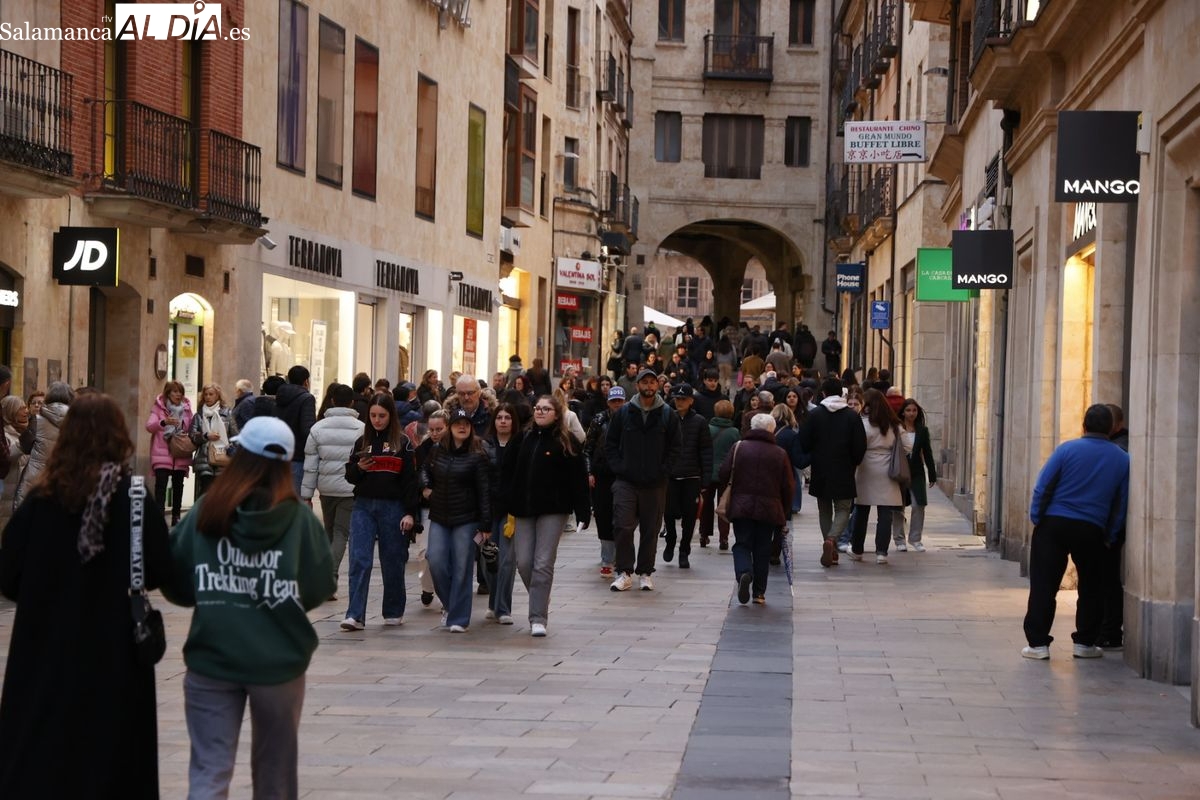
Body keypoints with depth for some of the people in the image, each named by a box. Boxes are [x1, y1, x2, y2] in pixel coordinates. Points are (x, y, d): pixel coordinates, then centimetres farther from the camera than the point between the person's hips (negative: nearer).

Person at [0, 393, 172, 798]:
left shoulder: (41, 497, -7)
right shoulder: (134, 499, -12)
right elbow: (160, 573, -12)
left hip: (44, 645, 2)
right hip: (113, 650, -2)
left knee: (37, 753, 11)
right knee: (105, 754, 9)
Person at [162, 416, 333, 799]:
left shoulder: (205, 512, -6)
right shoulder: (299, 518, -8)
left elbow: (175, 585, -3)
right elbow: (320, 588, -5)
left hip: (212, 657, 0)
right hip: (279, 660, 0)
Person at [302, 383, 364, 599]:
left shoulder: (318, 428, 3)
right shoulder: (361, 429, -6)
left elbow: (310, 465, 3)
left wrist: (306, 494, 7)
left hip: (326, 489, 3)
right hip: (351, 490, -3)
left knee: (329, 532, 18)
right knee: (342, 533, -1)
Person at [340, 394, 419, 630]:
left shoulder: (402, 443, 0)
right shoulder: (362, 442, 11)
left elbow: (410, 479, -2)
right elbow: (349, 475, 15)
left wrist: (409, 512, -8)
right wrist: (359, 468, -7)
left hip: (392, 508, -2)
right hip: (363, 506, 2)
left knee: (393, 562, 7)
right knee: (359, 560, -9)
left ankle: (394, 613, 22)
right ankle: (355, 616, -12)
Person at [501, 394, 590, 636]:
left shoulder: (567, 443, -2)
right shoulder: (523, 440, 11)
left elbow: (578, 480, -5)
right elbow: (508, 474, 10)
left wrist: (583, 513, -10)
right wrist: (506, 506, 2)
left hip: (553, 511, -4)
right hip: (523, 511, 4)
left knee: (543, 565, -6)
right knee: (523, 563, 2)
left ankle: (538, 618, -2)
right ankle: (540, 604, 25)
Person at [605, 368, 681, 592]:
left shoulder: (668, 415, 4)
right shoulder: (624, 413, 5)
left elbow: (674, 448, 6)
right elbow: (610, 444, 9)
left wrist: (663, 471, -4)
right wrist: (619, 468, -3)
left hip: (655, 483, 0)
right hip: (626, 481, 0)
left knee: (651, 530, 6)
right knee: (623, 527, -9)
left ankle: (645, 572, 16)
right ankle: (624, 572, -2)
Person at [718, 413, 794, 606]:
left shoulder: (738, 447, 0)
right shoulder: (780, 454, 1)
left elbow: (723, 475, -3)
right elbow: (787, 487, 2)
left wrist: (726, 497, 14)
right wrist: (784, 511, 14)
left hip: (741, 506, 0)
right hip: (769, 510, 1)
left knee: (742, 544, 6)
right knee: (763, 550, 8)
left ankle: (744, 573, -23)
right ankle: (759, 593, 8)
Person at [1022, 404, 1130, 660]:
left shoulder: (1067, 449, -5)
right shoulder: (1122, 459, 2)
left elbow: (1042, 487, -6)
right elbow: (1122, 503, 7)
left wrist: (1036, 518, 3)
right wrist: (1111, 537, 15)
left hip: (1054, 524, -2)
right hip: (1091, 531, 2)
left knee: (1043, 585, 1)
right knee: (1091, 587, 18)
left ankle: (1038, 643, -2)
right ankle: (1085, 642, 19)